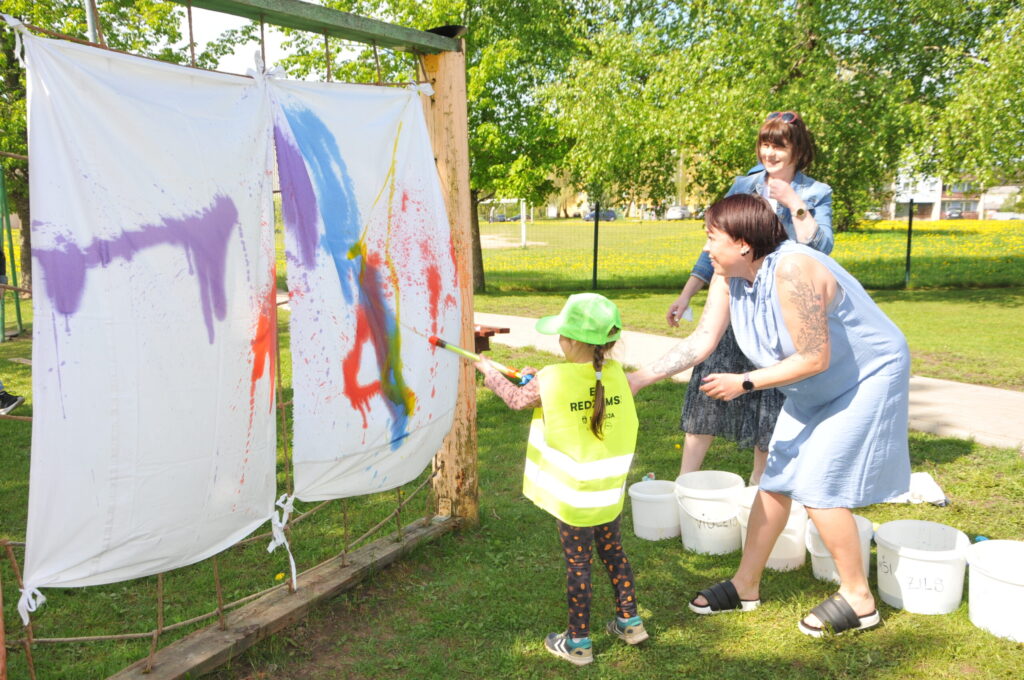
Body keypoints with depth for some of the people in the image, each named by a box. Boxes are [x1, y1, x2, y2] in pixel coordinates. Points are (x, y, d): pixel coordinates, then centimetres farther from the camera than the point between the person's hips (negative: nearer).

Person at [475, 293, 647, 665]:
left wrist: (489, 371, 17)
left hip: (573, 495, -4)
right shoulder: (615, 373, -6)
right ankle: (629, 621, 35)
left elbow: (517, 399, 2)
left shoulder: (551, 380, -19)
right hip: (610, 491, 5)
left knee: (577, 564, 7)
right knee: (613, 551, 22)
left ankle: (578, 642, 21)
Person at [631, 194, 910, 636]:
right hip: (814, 391, 8)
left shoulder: (792, 271, -34)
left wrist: (744, 383, -25)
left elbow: (814, 358, -31)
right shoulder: (729, 276, -8)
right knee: (776, 481, 9)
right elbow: (701, 341, -9)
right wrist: (639, 378, -17)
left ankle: (858, 600, 11)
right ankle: (746, 586, 22)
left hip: (867, 379, -8)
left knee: (817, 487, -9)